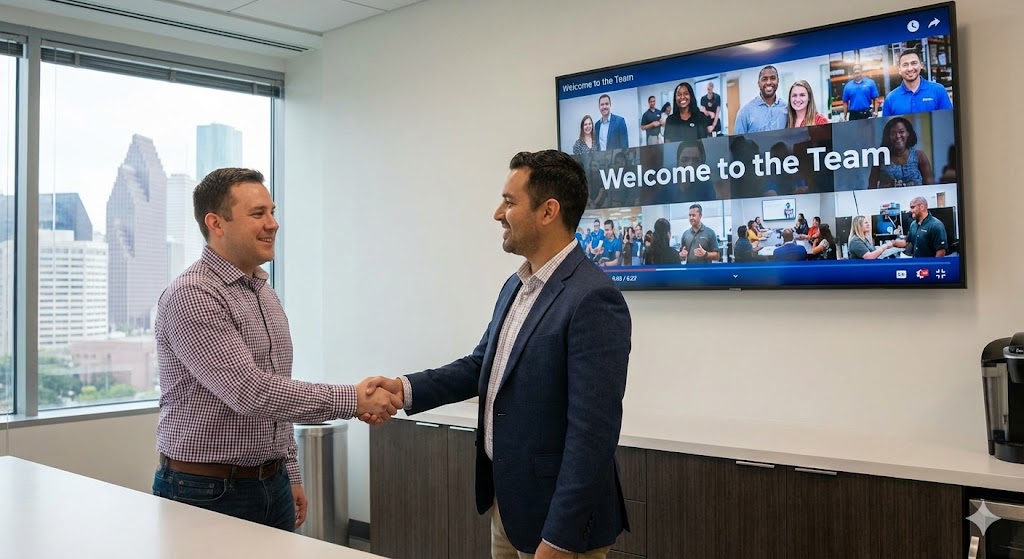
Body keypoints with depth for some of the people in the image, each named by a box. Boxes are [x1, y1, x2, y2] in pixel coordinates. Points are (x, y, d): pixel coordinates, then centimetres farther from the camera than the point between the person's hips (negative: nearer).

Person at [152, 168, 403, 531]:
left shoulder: (265, 294, 10)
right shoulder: (191, 296, -17)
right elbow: (249, 392, -26)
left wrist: (290, 474, 16)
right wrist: (352, 400, -24)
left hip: (272, 486, 7)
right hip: (207, 492, -7)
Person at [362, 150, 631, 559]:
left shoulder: (593, 299, -22)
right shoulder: (516, 286, 7)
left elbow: (593, 430, -24)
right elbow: (481, 365, 13)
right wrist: (407, 388, -3)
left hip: (556, 514, -8)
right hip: (503, 499, 8)